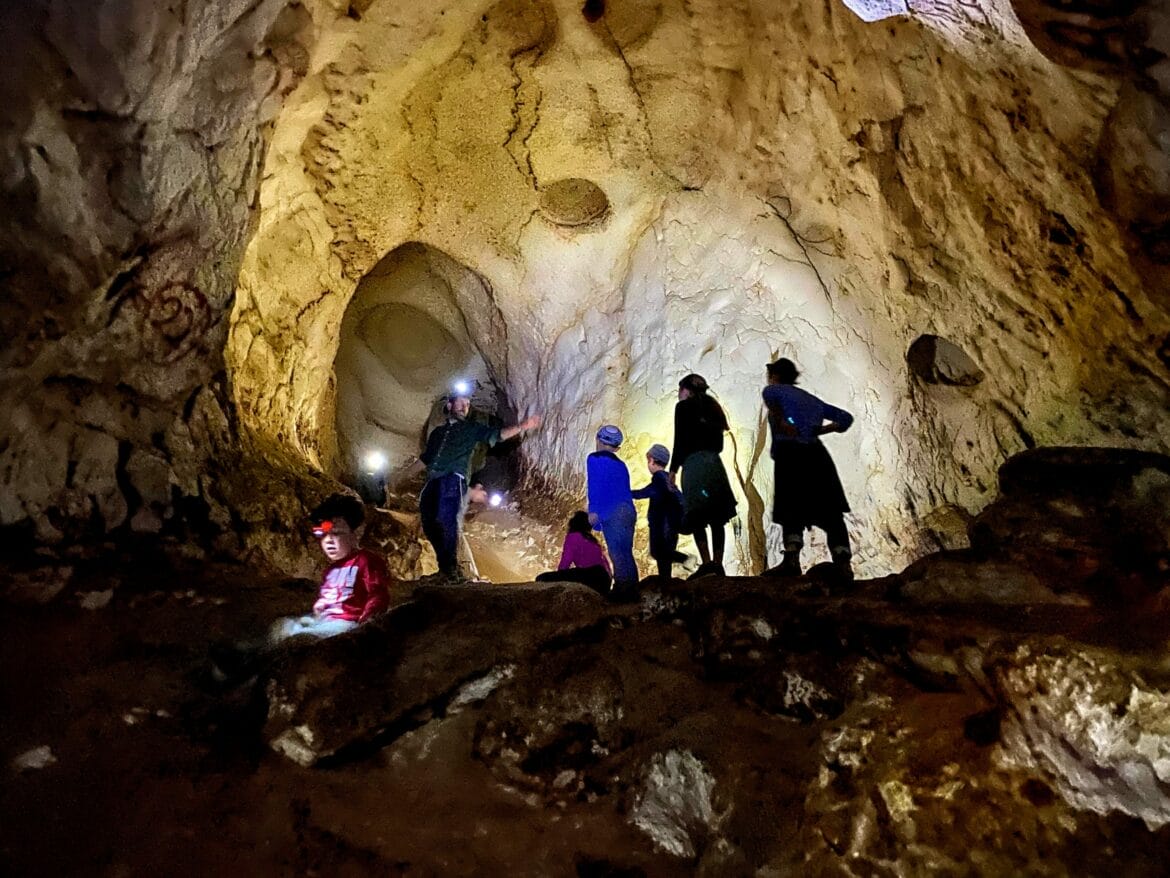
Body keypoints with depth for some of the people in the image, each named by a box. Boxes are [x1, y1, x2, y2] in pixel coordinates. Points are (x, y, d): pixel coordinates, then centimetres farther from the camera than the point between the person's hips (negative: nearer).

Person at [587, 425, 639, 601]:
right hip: (628, 511, 7)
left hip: (612, 513, -7)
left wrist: (593, 510, -13)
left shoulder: (595, 459, 1)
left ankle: (623, 590, -8)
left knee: (617, 554, -7)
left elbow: (594, 485, -10)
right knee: (625, 553, 12)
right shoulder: (620, 464, 21)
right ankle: (631, 590, 14)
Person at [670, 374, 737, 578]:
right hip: (714, 462, 6)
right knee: (716, 517, 4)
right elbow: (719, 443, 19)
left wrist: (673, 469, -1)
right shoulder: (712, 408, 22)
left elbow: (680, 440, -4)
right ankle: (717, 563, 0)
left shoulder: (684, 406, 4)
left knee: (696, 516, -8)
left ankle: (707, 562, -19)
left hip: (694, 462, -6)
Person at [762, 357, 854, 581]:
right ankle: (843, 563, -10)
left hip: (789, 454, -4)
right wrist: (819, 429, 18)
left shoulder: (774, 390, 13)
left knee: (791, 512, 0)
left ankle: (792, 559, -16)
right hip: (816, 454, 4)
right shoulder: (811, 399, 29)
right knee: (831, 513, 3)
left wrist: (780, 422, -5)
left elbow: (769, 395, -14)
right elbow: (846, 418, 27)